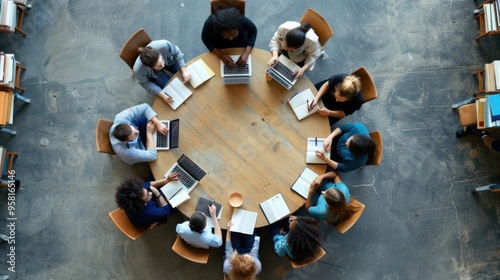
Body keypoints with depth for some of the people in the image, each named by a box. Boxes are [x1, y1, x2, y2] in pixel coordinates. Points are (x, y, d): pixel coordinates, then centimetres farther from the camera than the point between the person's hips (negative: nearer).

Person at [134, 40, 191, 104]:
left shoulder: (164, 45, -46)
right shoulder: (138, 70, -43)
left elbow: (177, 53, -23)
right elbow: (145, 83, -22)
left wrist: (184, 70, -33)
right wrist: (162, 95, -33)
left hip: (169, 61, 2)